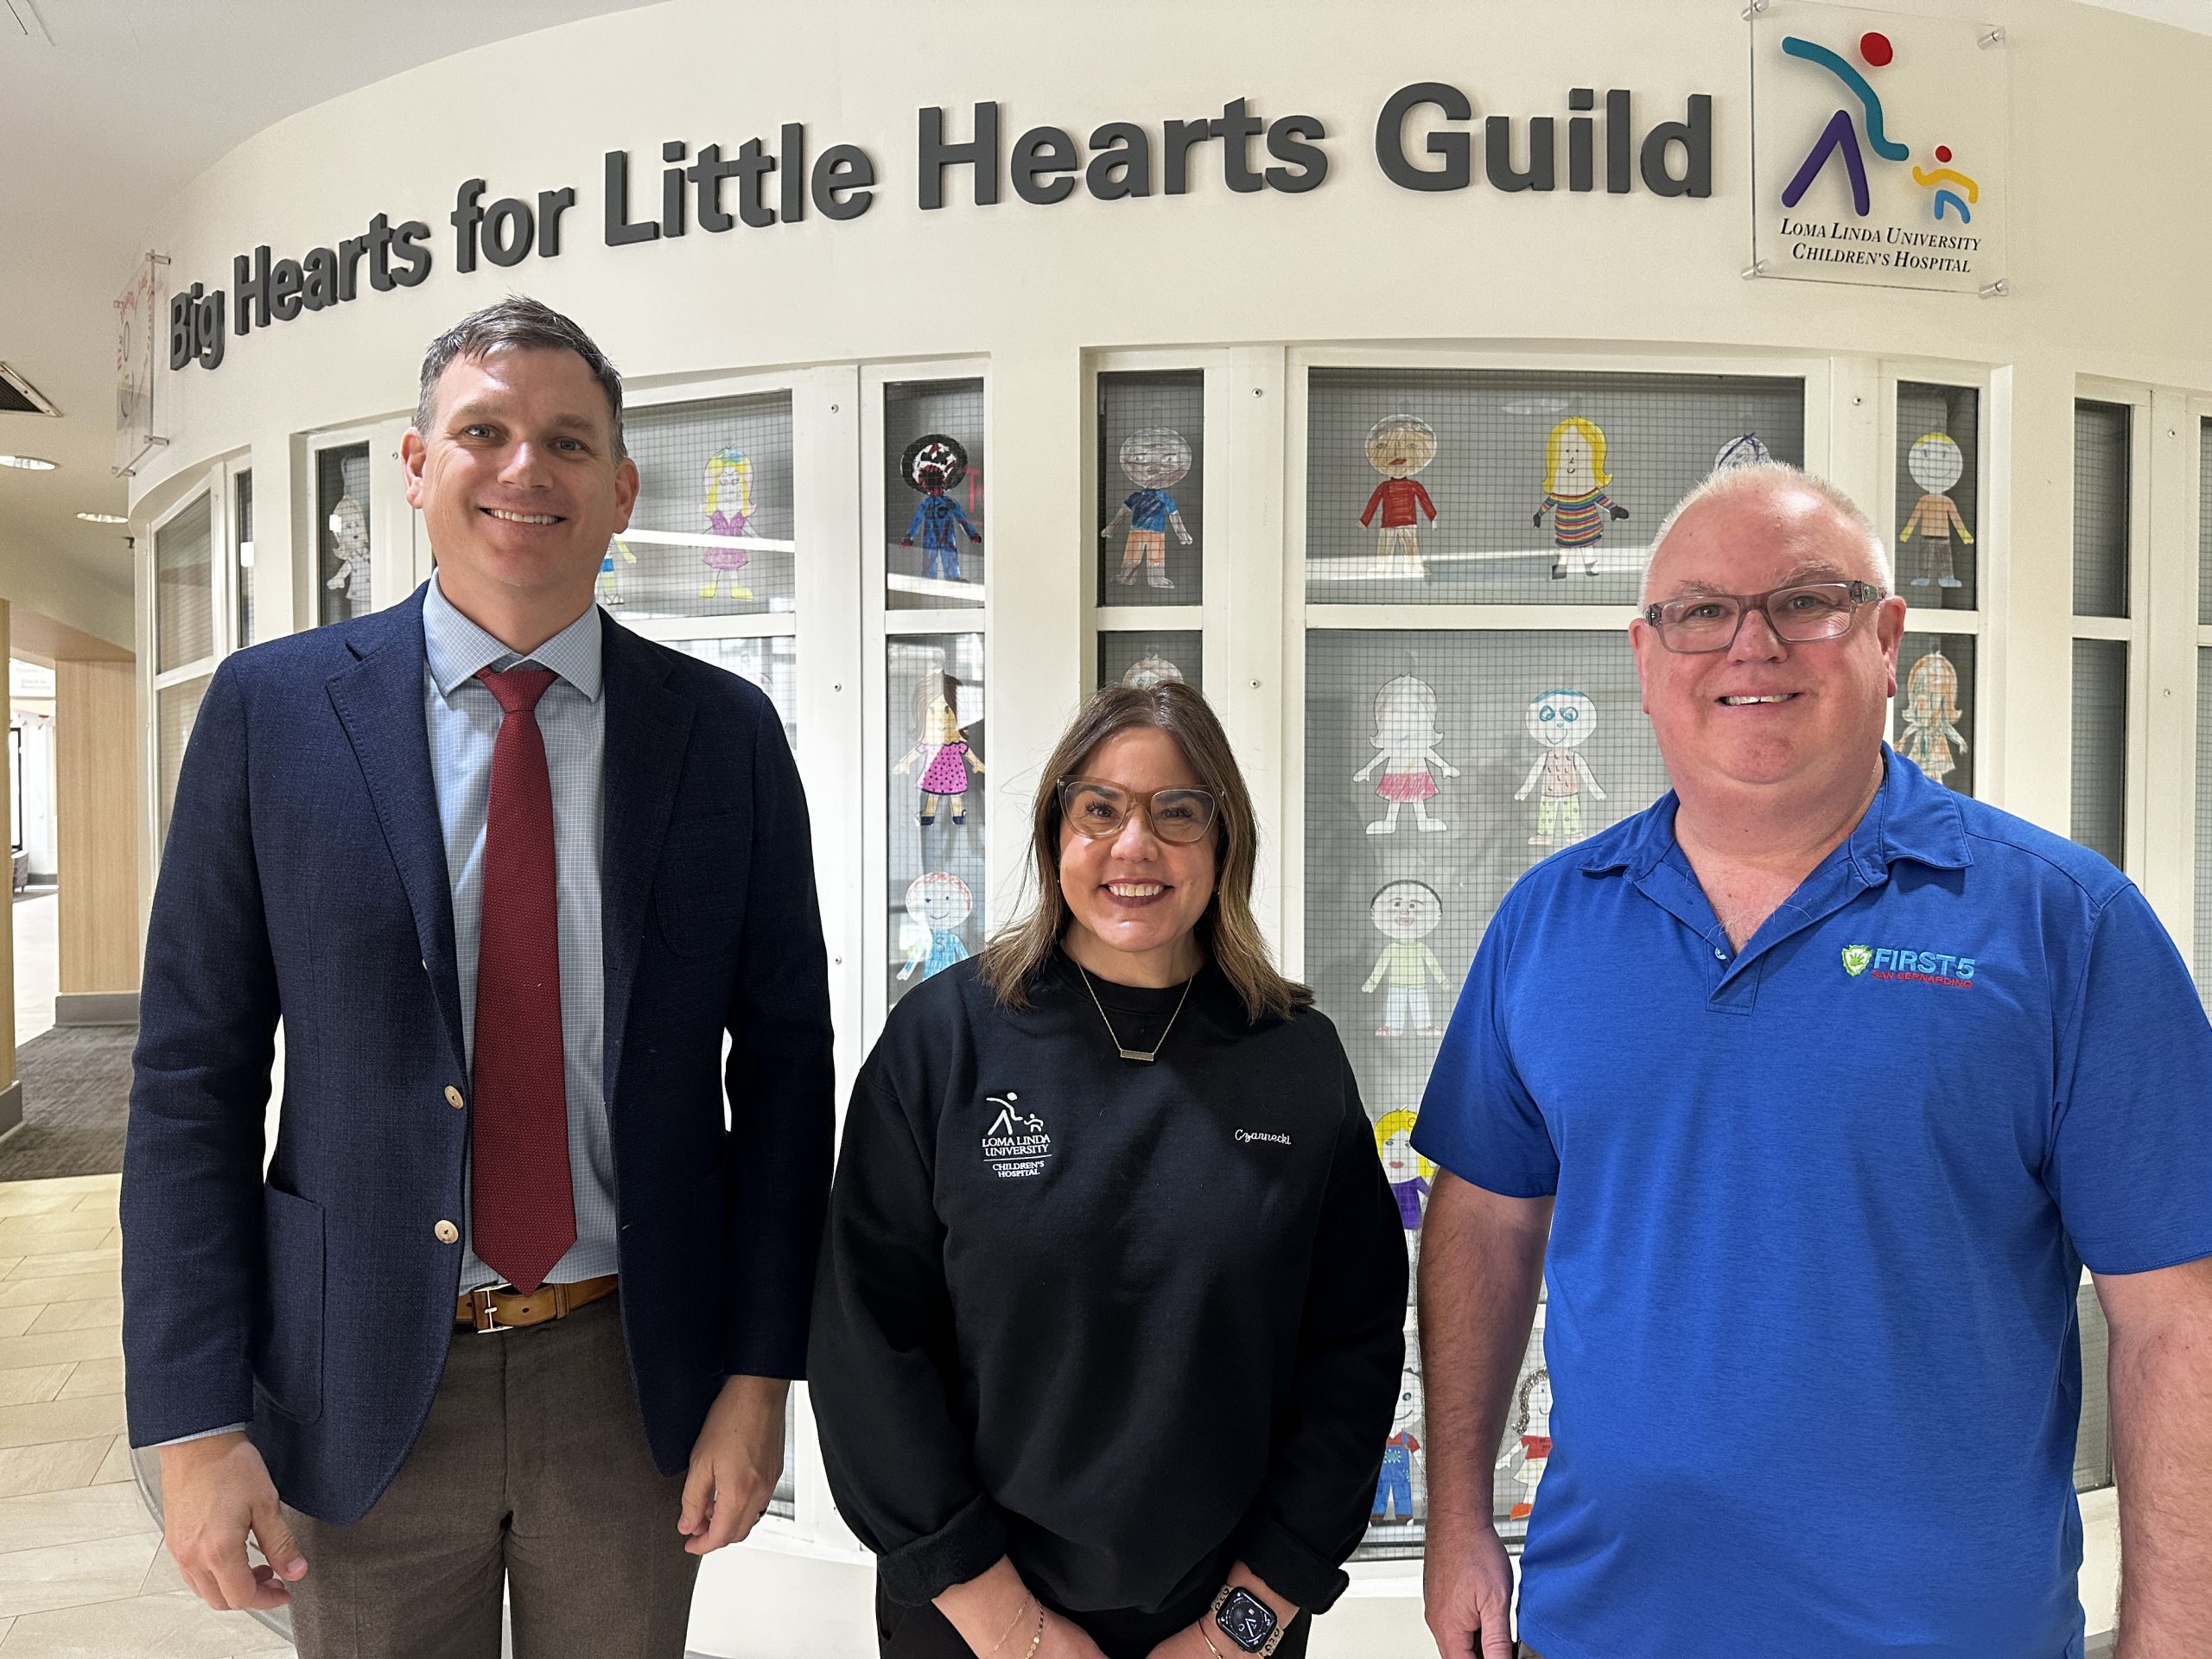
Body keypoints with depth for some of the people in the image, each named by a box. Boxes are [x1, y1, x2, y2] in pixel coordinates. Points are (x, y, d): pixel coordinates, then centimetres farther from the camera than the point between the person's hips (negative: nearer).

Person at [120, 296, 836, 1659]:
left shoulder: (728, 732, -4)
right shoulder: (271, 709, -4)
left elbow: (784, 1059, -2)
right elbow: (193, 1073, -3)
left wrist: (758, 1376, -4)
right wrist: (195, 1418, -6)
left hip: (637, 1376, 1)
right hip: (360, 1387, 0)